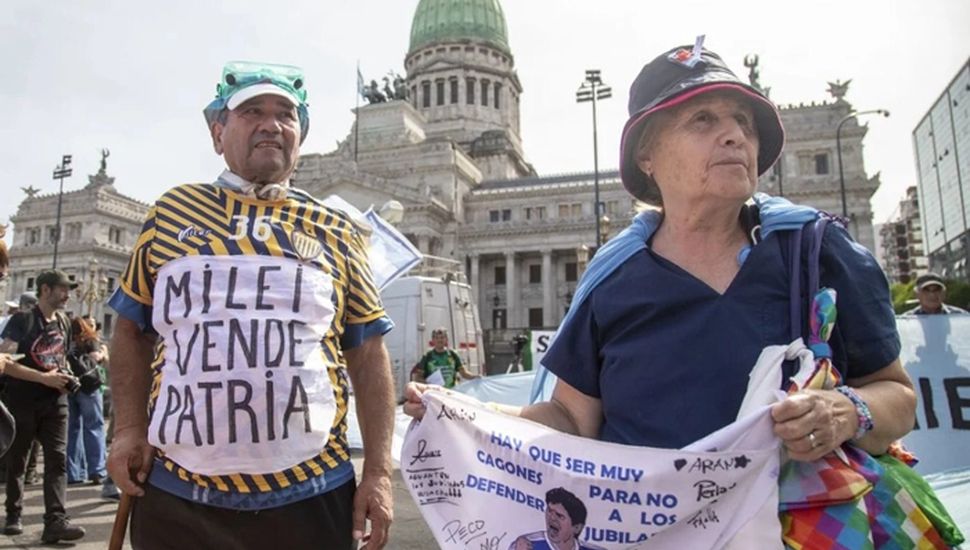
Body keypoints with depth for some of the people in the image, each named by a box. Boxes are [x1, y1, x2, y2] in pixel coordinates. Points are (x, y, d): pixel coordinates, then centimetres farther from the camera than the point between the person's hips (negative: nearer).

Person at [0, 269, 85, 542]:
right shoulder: (22, 320, -8)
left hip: (55, 402, 4)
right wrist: (44, 378, -19)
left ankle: (55, 520, -11)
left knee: (57, 459, -7)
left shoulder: (64, 321, 11)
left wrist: (66, 377, 3)